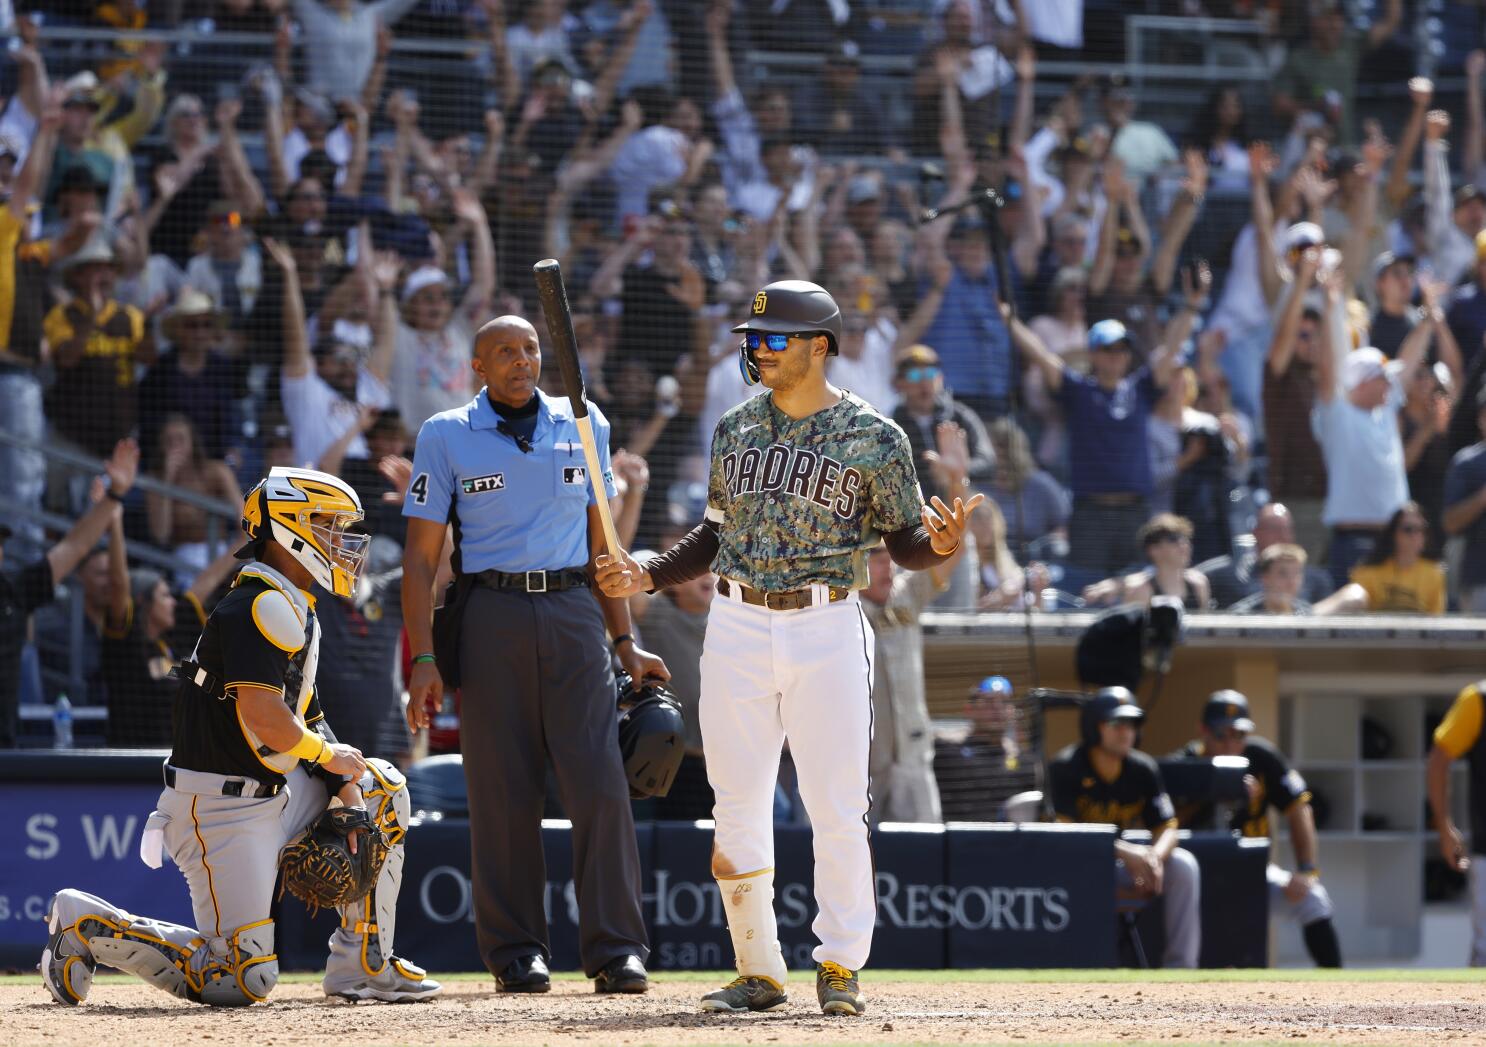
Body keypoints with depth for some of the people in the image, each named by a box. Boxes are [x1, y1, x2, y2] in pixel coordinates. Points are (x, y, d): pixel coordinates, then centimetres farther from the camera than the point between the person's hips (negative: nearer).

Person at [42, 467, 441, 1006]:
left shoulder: (295, 613, 17)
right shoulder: (265, 607, -16)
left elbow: (307, 717, 15)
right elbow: (261, 711, -27)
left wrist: (342, 785, 0)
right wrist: (328, 756, -10)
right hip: (220, 812, -10)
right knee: (244, 980, -12)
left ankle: (362, 965, 13)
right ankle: (87, 924, 1)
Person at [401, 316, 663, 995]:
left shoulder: (582, 427, 12)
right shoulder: (446, 437, 4)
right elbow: (420, 557, 2)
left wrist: (625, 644, 12)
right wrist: (423, 659, -8)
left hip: (574, 614, 2)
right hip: (492, 616, -2)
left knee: (600, 785, -8)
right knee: (502, 792, -1)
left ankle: (615, 951, -5)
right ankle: (515, 953, 6)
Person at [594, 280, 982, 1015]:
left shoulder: (873, 439, -2)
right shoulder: (735, 429, 11)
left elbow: (903, 542, 0)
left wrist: (941, 542, -22)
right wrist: (650, 576, 8)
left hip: (827, 630, -4)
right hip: (737, 629, 4)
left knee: (837, 809, -5)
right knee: (737, 808, 3)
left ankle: (841, 967, 6)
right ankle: (759, 970, 11)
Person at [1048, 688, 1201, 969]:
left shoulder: (1143, 769, -1)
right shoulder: (1066, 767, -17)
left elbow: (1167, 827, -2)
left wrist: (1154, 857, -28)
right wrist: (1126, 853, -35)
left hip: (1123, 861, 5)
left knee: (1183, 865, -14)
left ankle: (1181, 965, -15)